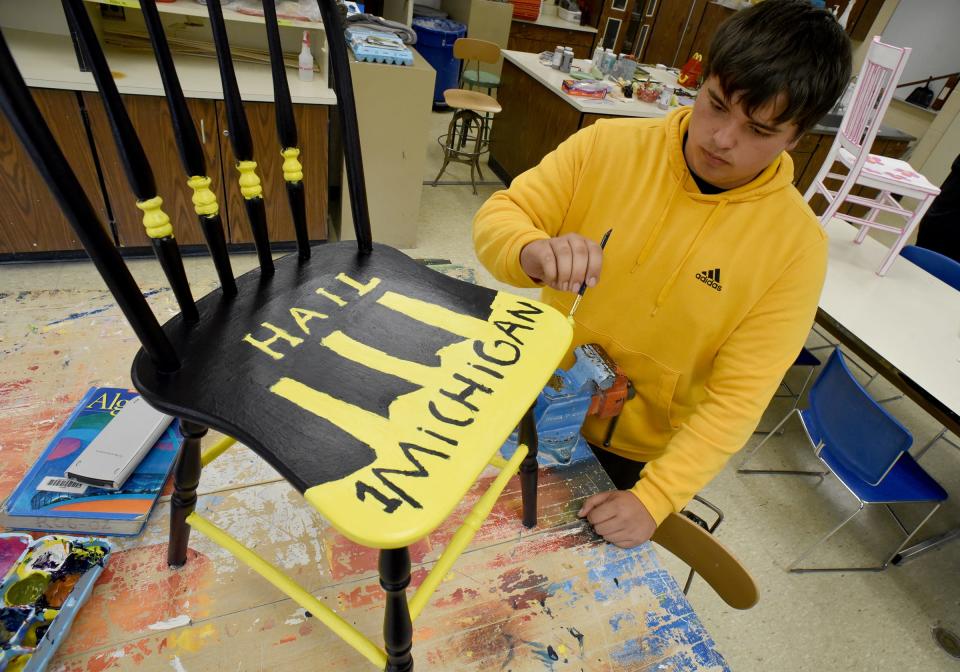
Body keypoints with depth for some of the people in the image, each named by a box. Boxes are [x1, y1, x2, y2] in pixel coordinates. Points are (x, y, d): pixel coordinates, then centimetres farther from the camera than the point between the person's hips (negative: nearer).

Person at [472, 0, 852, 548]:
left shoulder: (797, 246, -18)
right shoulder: (607, 147, -16)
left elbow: (738, 398, -19)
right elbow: (498, 217, -15)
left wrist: (653, 498, -27)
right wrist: (535, 253, -39)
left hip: (642, 459, -1)